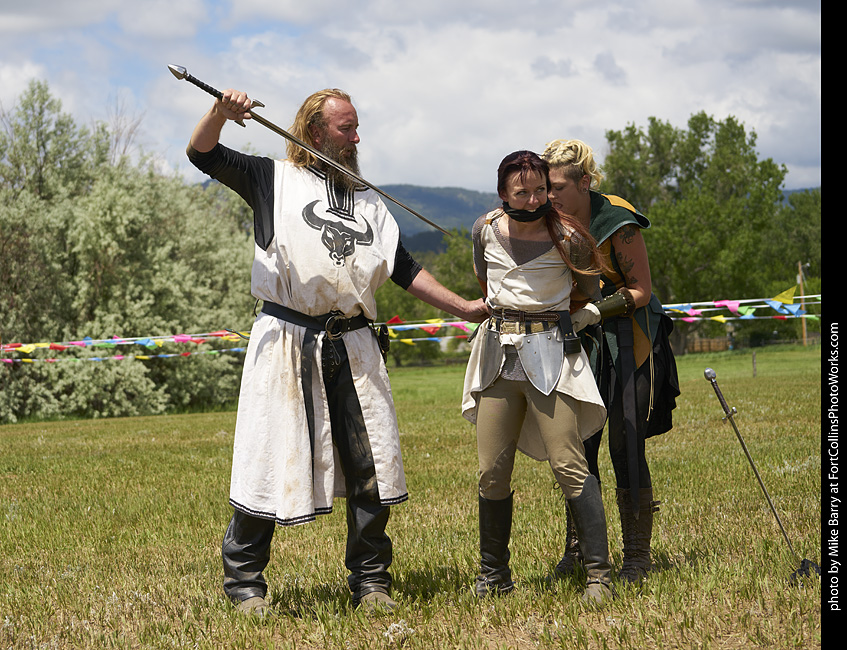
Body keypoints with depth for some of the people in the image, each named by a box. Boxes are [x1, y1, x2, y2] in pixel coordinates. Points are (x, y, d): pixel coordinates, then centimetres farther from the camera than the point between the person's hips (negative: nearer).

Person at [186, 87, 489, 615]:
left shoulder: (367, 201, 22)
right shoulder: (275, 179, 10)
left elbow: (404, 268, 22)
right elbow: (204, 154, 2)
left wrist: (462, 307, 16)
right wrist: (221, 112, -18)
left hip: (352, 348, 4)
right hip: (285, 342, -4)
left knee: (370, 469, 1)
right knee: (270, 462, -3)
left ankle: (371, 581, 13)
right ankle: (245, 582, 9)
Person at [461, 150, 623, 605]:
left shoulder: (567, 238, -6)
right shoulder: (486, 231, 4)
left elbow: (588, 295, 11)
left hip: (550, 350, -4)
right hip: (497, 353, 4)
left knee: (569, 466, -12)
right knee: (492, 472, 4)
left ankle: (598, 574, -8)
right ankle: (493, 575, 18)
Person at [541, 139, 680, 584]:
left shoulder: (618, 223, -14)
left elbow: (641, 291, -12)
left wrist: (599, 308, -26)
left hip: (625, 343, -5)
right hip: (579, 345, 5)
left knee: (626, 448, -6)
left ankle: (637, 555, 3)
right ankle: (578, 547, 15)